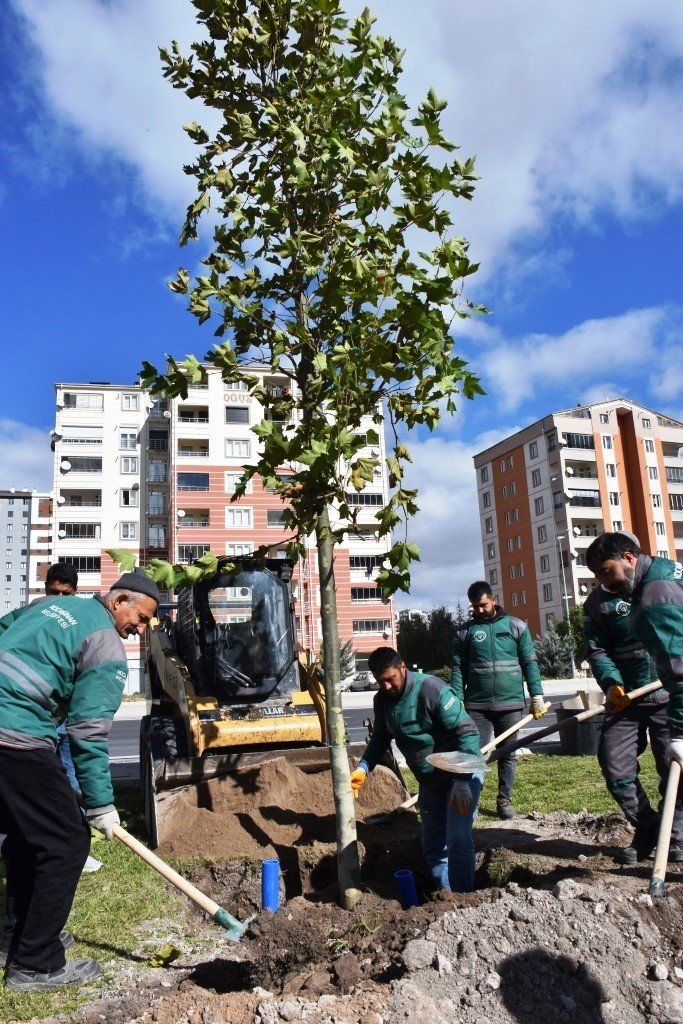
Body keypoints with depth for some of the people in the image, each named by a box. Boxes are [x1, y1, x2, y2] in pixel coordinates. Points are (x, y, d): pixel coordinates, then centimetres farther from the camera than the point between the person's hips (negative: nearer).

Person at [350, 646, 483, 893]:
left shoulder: (432, 690, -27)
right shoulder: (382, 699, -4)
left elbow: (468, 733, -27)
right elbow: (381, 738, 10)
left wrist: (462, 783, -30)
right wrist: (363, 768, -6)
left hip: (460, 776, -7)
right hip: (429, 781, 7)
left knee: (457, 842, -11)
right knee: (432, 846, 14)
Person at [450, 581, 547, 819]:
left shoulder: (516, 626, 3)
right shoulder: (465, 631, 3)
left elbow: (530, 663, 4)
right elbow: (458, 669, 2)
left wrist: (537, 696, -2)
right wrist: (456, 701, -7)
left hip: (511, 703, 1)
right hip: (477, 705, -1)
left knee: (508, 754, 10)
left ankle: (504, 800, 22)